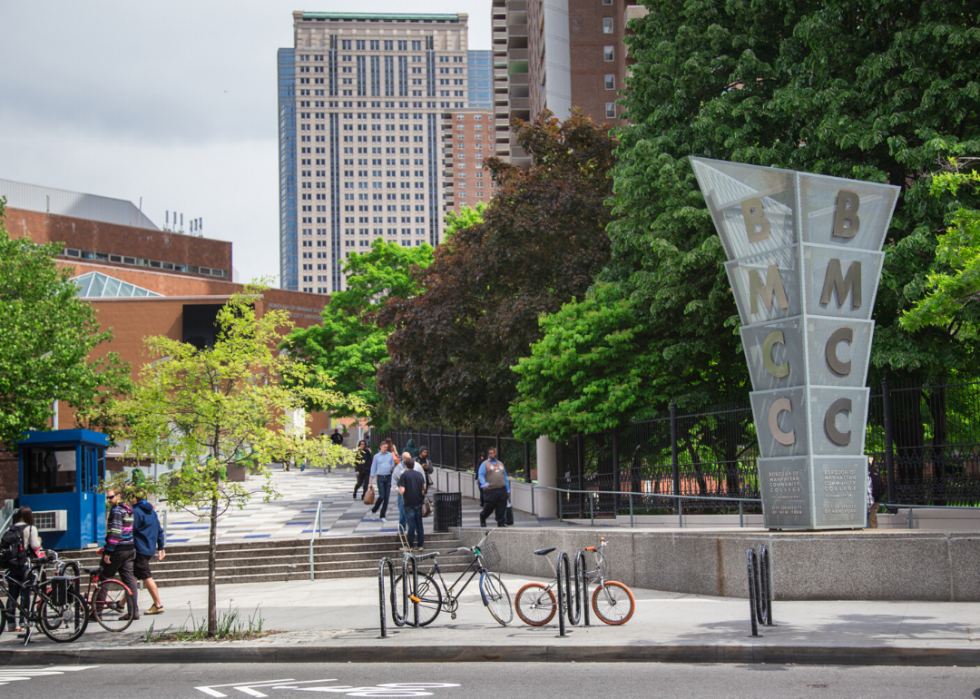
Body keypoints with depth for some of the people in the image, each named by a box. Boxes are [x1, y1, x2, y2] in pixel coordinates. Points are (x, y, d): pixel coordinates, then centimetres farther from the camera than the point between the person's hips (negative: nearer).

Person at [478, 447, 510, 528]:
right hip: (491, 490, -5)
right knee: (489, 506, -2)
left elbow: (505, 477, 24)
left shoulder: (500, 463, 21)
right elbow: (481, 475, -9)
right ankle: (482, 517, 25)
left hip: (502, 490, 5)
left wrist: (508, 490, 19)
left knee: (501, 508, -1)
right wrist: (484, 484, -28)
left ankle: (500, 523, 7)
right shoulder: (485, 464, 4)